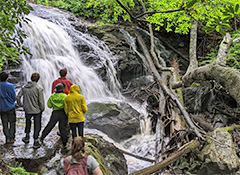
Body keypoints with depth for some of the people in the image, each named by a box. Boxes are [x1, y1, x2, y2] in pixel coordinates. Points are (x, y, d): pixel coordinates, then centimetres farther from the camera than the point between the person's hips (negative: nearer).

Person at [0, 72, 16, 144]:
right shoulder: (10, 86, -14)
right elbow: (14, 97, -6)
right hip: (10, 107, -2)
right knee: (12, 123, 11)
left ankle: (8, 138, 8)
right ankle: (11, 138, 12)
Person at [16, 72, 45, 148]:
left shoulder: (24, 87, -3)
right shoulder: (39, 89, -15)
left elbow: (18, 97, 0)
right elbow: (41, 101, -15)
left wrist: (20, 104, 15)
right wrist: (42, 109, 0)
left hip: (27, 110, 4)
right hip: (37, 111, -4)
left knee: (28, 122, 29)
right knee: (37, 125, 8)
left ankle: (27, 137, 38)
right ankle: (36, 142, 11)